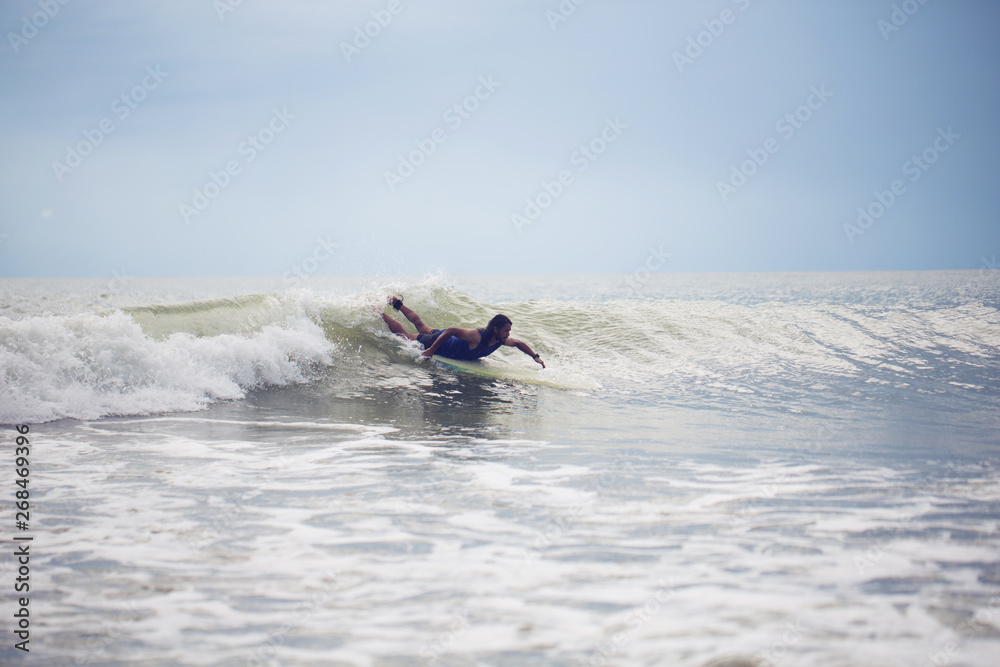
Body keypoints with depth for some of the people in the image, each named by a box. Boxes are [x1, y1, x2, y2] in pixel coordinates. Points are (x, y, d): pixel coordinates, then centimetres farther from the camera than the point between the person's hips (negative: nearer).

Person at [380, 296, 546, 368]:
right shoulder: (477, 336, -43)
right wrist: (431, 350, -37)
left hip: (450, 339, 7)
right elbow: (451, 330, -40)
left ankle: (398, 304, 48)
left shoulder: (501, 340, -20)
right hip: (440, 340, -7)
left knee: (421, 327, 32)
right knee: (403, 335, 12)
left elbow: (518, 343, -2)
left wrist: (535, 356, -15)